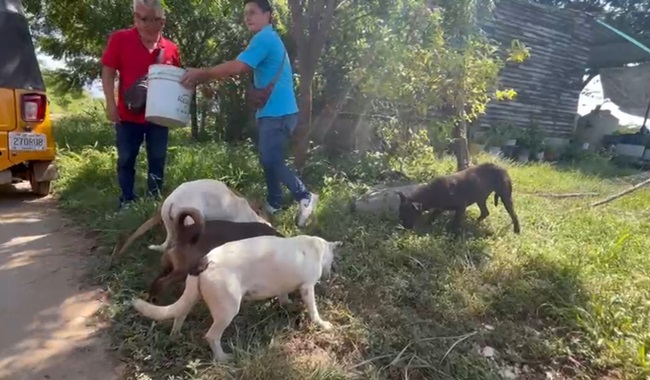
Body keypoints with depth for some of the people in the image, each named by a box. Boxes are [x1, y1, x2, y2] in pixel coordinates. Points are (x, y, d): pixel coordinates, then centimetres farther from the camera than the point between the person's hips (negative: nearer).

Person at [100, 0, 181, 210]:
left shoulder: (171, 48, 4)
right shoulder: (120, 39, -2)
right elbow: (108, 72, -2)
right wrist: (111, 104, -9)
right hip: (128, 115, -2)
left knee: (157, 160, 8)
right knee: (126, 160, 5)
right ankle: (126, 201, 18)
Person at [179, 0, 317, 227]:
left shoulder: (265, 38, -12)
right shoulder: (266, 39, 22)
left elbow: (236, 67, -21)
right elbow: (242, 69, 20)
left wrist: (201, 74, -13)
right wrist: (204, 78, 13)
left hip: (278, 112, -10)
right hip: (271, 111, 10)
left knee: (271, 161, -14)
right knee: (269, 160, 14)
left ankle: (305, 197, -5)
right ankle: (274, 203, 24)